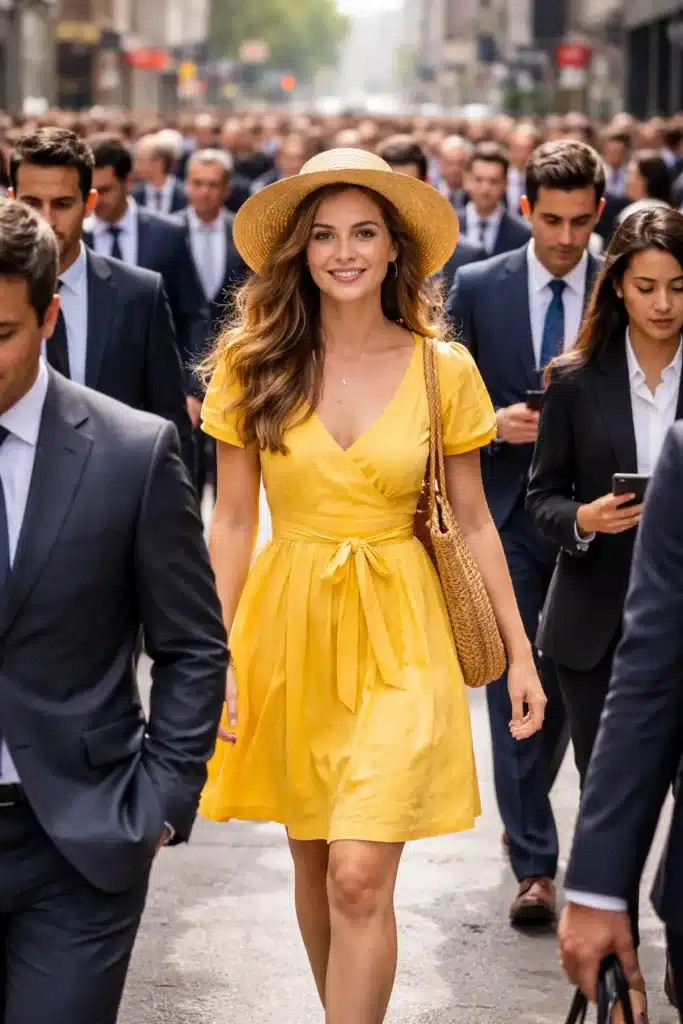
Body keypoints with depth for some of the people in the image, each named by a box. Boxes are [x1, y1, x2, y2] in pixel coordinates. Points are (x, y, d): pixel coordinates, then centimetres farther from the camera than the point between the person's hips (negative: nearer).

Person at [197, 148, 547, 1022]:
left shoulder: (443, 371, -3)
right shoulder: (253, 367, -2)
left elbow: (473, 523, 4)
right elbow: (231, 523, 1)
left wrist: (520, 652, 3)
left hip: (397, 631, -2)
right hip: (287, 623, 2)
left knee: (360, 877, -12)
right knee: (311, 862, 14)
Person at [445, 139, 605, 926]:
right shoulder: (478, 288, 0)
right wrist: (497, 423, -14)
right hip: (506, 513, -1)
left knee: (570, 681, 10)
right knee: (517, 683, -2)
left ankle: (526, 813, 36)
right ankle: (534, 863, 4)